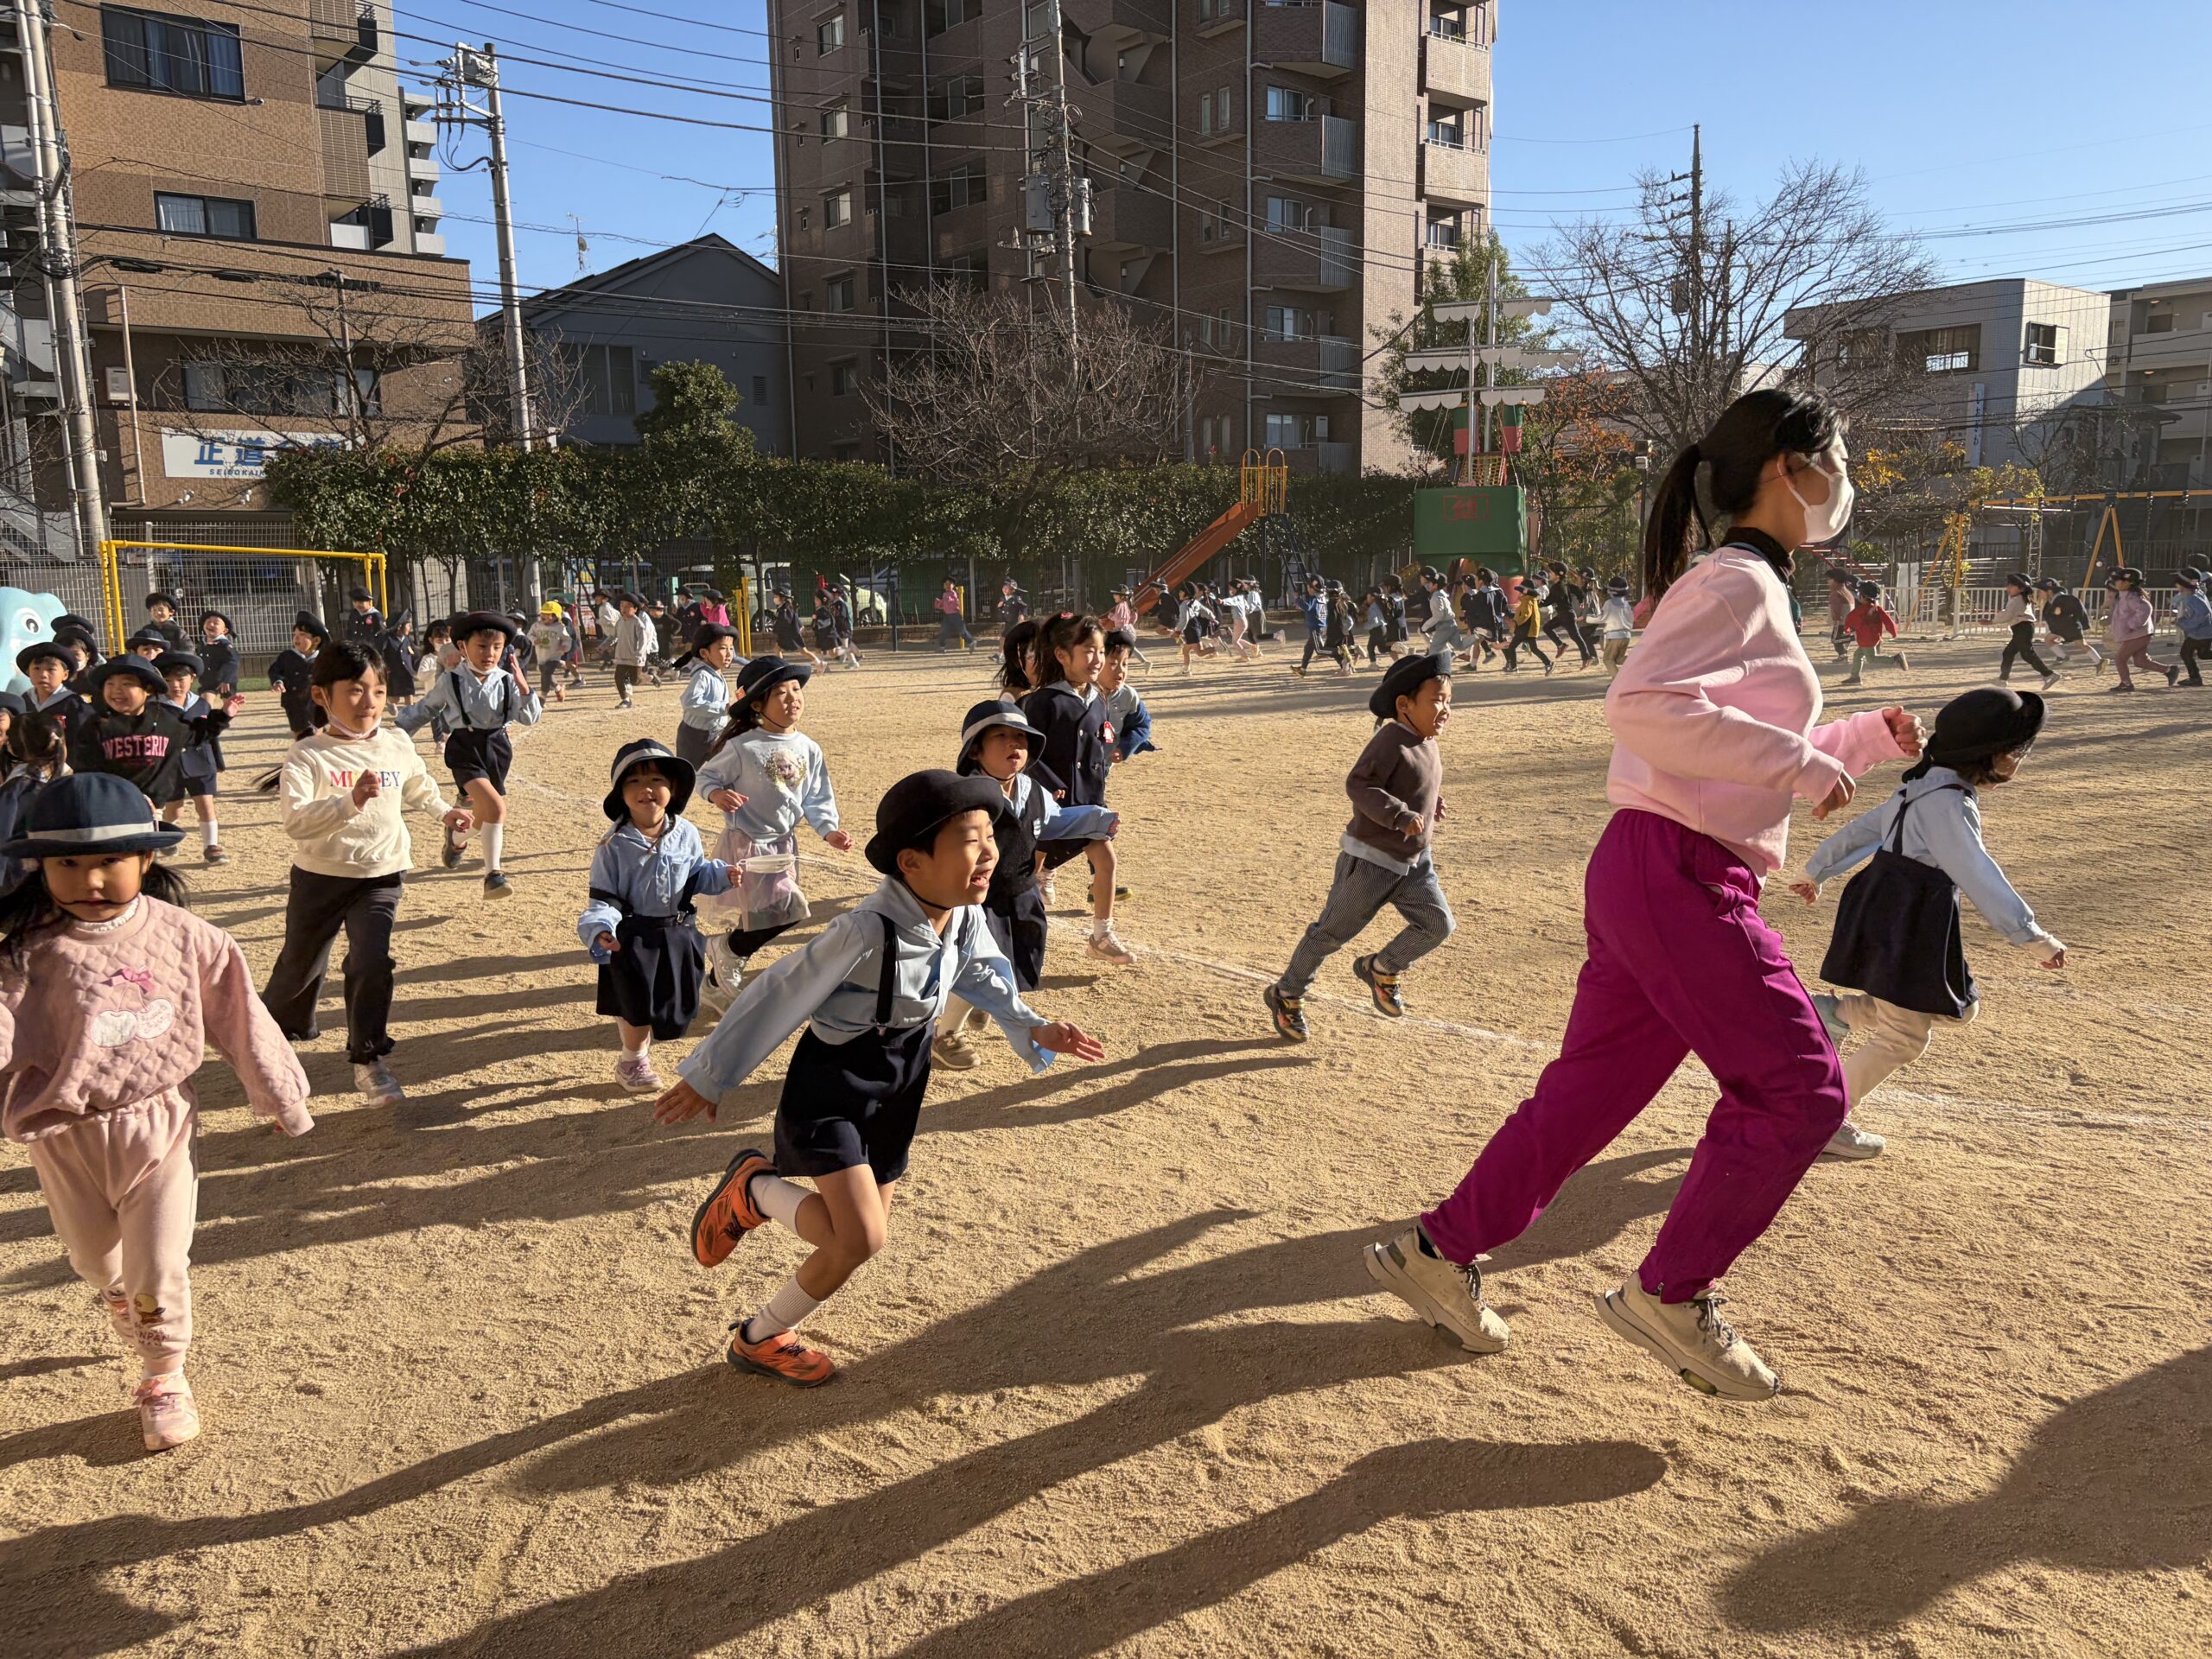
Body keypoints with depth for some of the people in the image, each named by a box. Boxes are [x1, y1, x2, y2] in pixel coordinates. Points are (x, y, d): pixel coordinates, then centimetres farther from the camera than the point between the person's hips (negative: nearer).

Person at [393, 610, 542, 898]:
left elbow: (529, 718, -5)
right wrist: (400, 730, 11)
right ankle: (493, 875, -13)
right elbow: (425, 710, 11)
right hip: (465, 748, -4)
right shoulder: (450, 681, -4)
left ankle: (456, 837, 53)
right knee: (495, 807, -23)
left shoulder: (507, 681, -1)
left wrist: (523, 686, -17)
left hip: (497, 747, 4)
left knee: (482, 813, 16)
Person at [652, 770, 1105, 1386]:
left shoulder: (966, 918, -9)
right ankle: (752, 1189, 9)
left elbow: (982, 979, 14)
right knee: (859, 1237, -19)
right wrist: (708, 1076, -13)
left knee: (864, 1234, 12)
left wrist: (1035, 1030, 4)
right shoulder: (867, 931, -32)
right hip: (831, 1087, -7)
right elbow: (780, 997, -22)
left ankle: (760, 1339, 33)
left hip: (898, 1088, 7)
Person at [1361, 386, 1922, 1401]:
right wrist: (1800, 763, -22)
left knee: (1589, 1092, 13)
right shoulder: (1736, 583, -9)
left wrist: (1867, 737, 21)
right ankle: (1670, 1297, 10)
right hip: (1678, 873, -10)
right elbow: (1644, 703, -26)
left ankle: (1438, 1254, 23)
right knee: (1798, 1090, -3)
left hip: (1657, 878, 10)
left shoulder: (1751, 590, 22)